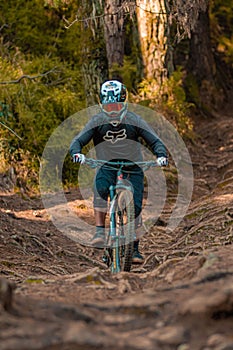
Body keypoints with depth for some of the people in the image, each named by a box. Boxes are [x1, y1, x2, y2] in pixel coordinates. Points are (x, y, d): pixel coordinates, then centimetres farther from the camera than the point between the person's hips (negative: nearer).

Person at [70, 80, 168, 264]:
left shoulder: (135, 121, -7)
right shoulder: (97, 121, -6)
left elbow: (155, 141, -6)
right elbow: (78, 141, -8)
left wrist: (161, 155, -26)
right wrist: (76, 153, -31)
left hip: (133, 169, 0)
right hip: (107, 168, 0)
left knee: (135, 207, -9)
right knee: (100, 188, -32)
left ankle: (135, 248, 5)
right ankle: (100, 231, -29)